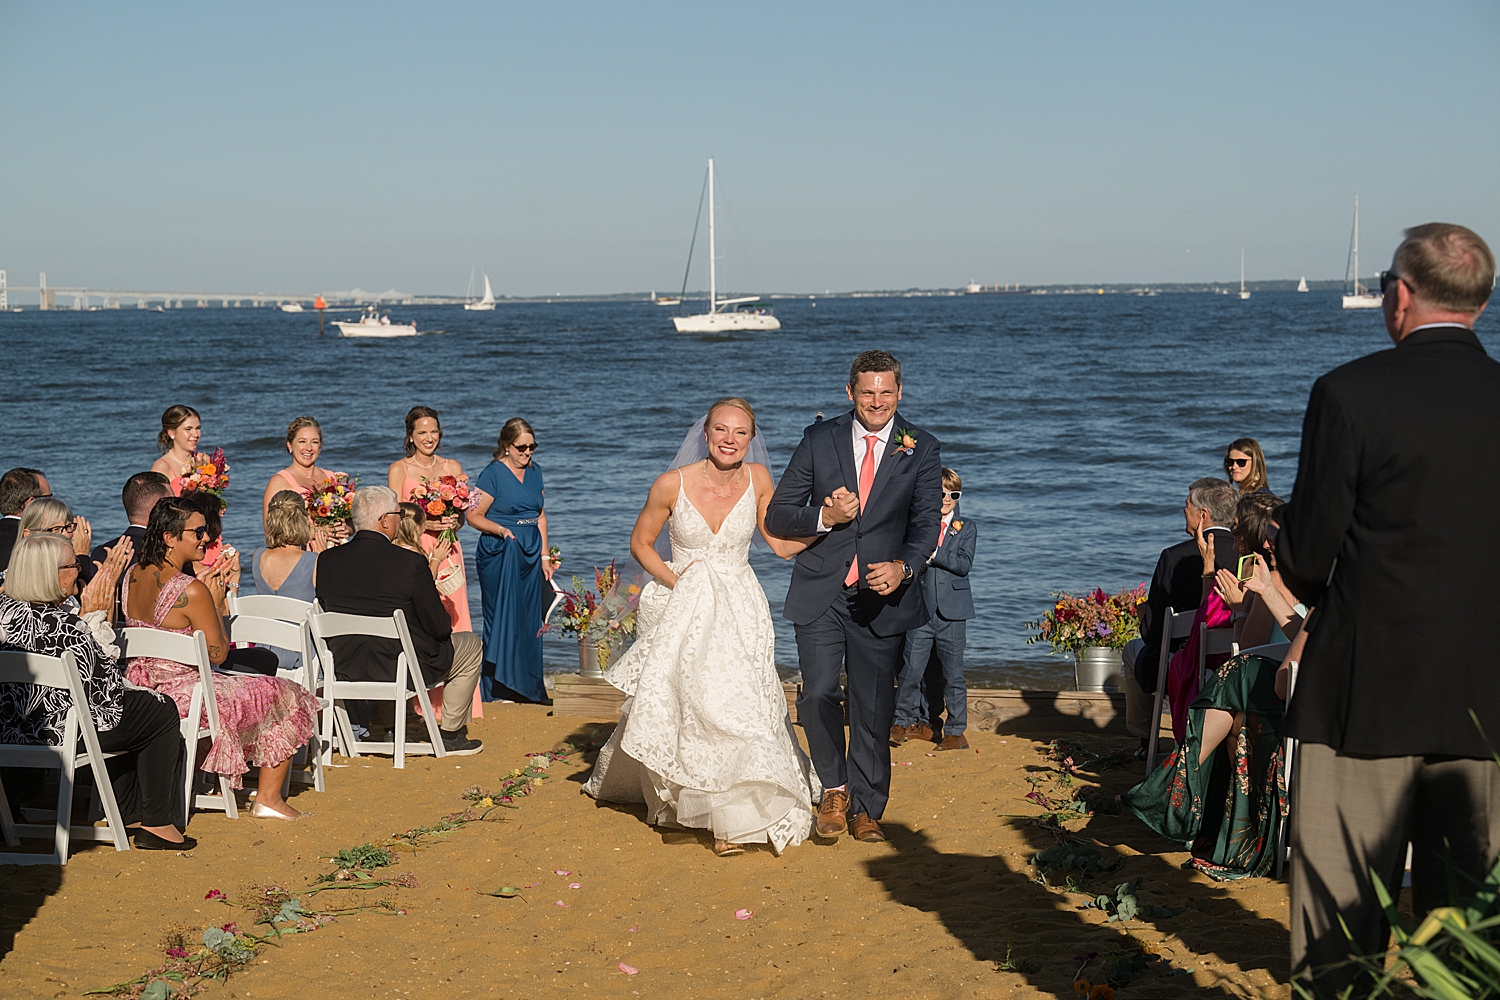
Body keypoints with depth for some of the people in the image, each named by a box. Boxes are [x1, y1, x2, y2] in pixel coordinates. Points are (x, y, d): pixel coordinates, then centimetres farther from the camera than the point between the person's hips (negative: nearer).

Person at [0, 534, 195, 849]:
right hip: (59, 730, -10)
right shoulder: (56, 622, -26)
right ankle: (156, 824, 14)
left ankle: (131, 815, 37)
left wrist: (104, 585, 13)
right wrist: (93, 615, -6)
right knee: (161, 713, 9)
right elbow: (95, 679, -14)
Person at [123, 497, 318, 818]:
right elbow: (218, 654, -14)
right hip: (182, 698, -9)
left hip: (138, 689, 9)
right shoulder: (191, 591, -24)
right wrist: (216, 602, -5)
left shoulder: (133, 574, 1)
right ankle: (268, 799, 17)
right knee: (285, 697, 9)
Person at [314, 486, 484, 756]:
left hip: (345, 668, 6)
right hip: (401, 668, -6)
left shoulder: (326, 559, -7)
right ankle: (450, 735, 26)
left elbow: (325, 611, 8)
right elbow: (439, 628, -14)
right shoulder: (411, 563, -21)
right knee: (471, 644, 21)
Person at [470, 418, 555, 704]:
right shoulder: (493, 473, -7)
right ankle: (498, 689, 4)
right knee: (503, 615, -4)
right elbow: (474, 516, -8)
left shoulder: (534, 471, 12)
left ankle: (527, 686, 16)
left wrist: (544, 556, 11)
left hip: (530, 554, 6)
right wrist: (501, 530, -24)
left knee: (529, 618, 7)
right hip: (499, 554, -6)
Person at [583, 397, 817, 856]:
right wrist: (673, 581, -9)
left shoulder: (757, 478, -4)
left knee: (736, 702, -8)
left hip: (739, 612, 1)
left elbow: (782, 544, 0)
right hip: (684, 609, -1)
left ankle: (733, 819, 0)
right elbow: (640, 542, 3)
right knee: (670, 704, 0)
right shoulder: (673, 484, -10)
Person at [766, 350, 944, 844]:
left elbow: (926, 522, -4)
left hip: (881, 595, 0)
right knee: (818, 696, -11)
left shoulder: (921, 449, 2)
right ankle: (835, 790, 13)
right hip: (820, 594, 0)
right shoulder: (819, 440, 2)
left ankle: (865, 806, 23)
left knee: (874, 709, 5)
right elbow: (777, 515, 4)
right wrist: (823, 517, -16)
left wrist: (904, 566, -24)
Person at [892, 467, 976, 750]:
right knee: (911, 670, 2)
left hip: (951, 613, -1)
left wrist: (932, 553, -15)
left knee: (953, 674, 2)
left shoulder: (967, 527, 6)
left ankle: (955, 731, 10)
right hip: (920, 610, 1)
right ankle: (905, 721, 18)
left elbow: (964, 564, -9)